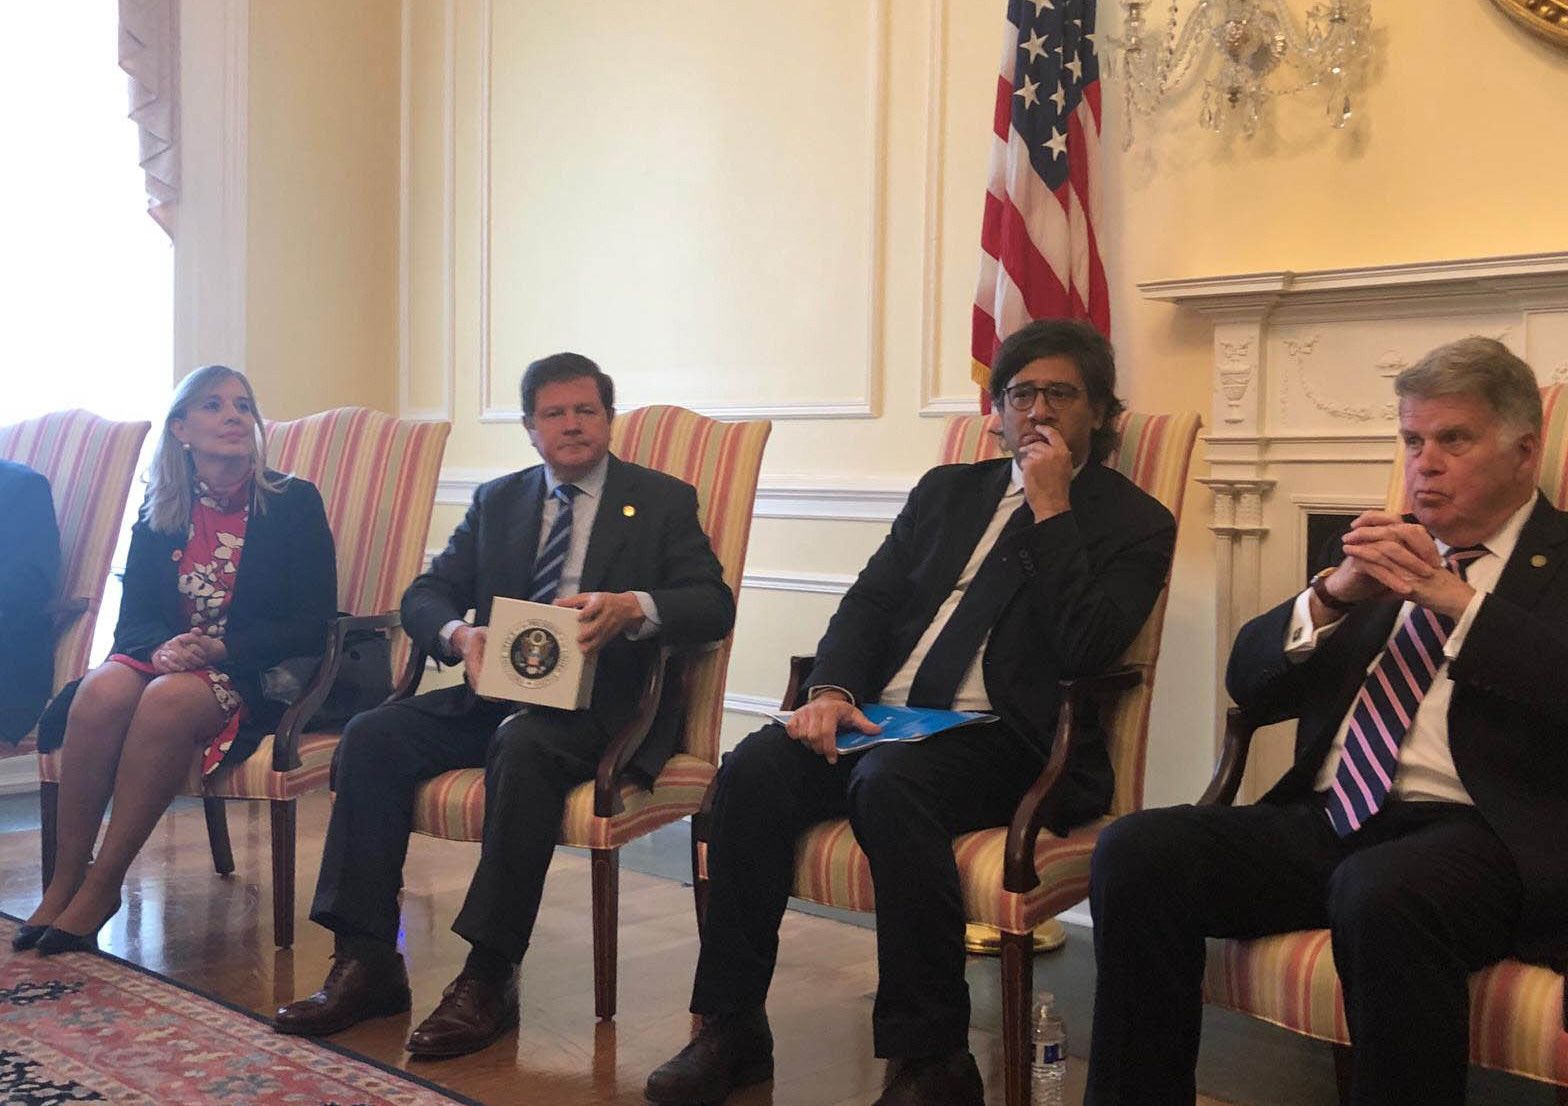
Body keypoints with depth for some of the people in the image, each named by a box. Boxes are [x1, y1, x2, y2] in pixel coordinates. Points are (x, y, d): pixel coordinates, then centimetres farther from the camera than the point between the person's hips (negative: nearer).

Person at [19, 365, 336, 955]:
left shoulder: (294, 503, 0)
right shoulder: (160, 510, 11)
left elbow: (311, 626, -6)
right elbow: (133, 616, 9)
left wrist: (219, 649, -18)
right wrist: (163, 646, -15)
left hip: (253, 675, -3)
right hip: (166, 659, 4)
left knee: (168, 699, -34)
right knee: (103, 690, -30)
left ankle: (104, 882, -24)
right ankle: (64, 878, -20)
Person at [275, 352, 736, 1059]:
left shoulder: (662, 501, 7)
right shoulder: (497, 501, 19)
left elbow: (714, 605, -4)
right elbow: (424, 595, 13)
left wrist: (633, 608, -25)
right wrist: (459, 634, -12)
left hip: (595, 703, -5)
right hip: (494, 690, 5)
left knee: (521, 744, -36)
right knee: (371, 735, -18)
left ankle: (489, 979, -29)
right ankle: (367, 962, -14)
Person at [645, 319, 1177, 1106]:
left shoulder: (1135, 526, 6)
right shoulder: (947, 490, 22)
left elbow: (1084, 648, -11)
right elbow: (869, 599, 14)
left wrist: (1051, 509, -8)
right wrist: (830, 689, -5)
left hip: (999, 740, -5)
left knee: (889, 783, -36)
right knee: (753, 769, -22)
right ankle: (731, 1027, -11)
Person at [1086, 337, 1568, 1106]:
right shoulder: (1385, 551, 21)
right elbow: (1250, 683, 12)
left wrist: (1456, 597, -19)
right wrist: (1331, 596, -5)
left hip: (1482, 833, -4)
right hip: (1329, 818, 5)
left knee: (1380, 895, -38)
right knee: (1137, 852, -19)